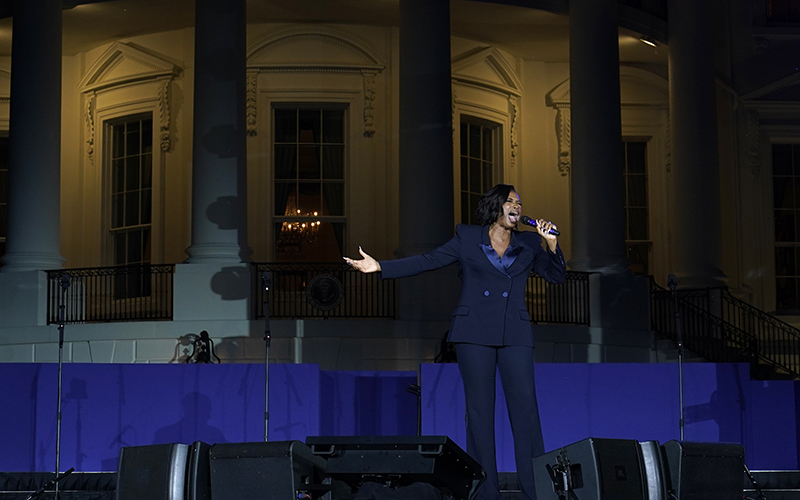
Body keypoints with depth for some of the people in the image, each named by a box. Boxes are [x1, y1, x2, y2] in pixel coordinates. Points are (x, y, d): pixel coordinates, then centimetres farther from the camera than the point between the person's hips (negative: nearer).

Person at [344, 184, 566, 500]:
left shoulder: (528, 245, 14)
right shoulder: (467, 238, 8)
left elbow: (558, 276, 14)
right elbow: (427, 262, 4)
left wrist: (551, 244, -2)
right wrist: (380, 267, -4)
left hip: (515, 336, 1)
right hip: (475, 333, -1)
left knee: (525, 408, -6)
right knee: (479, 410, -1)